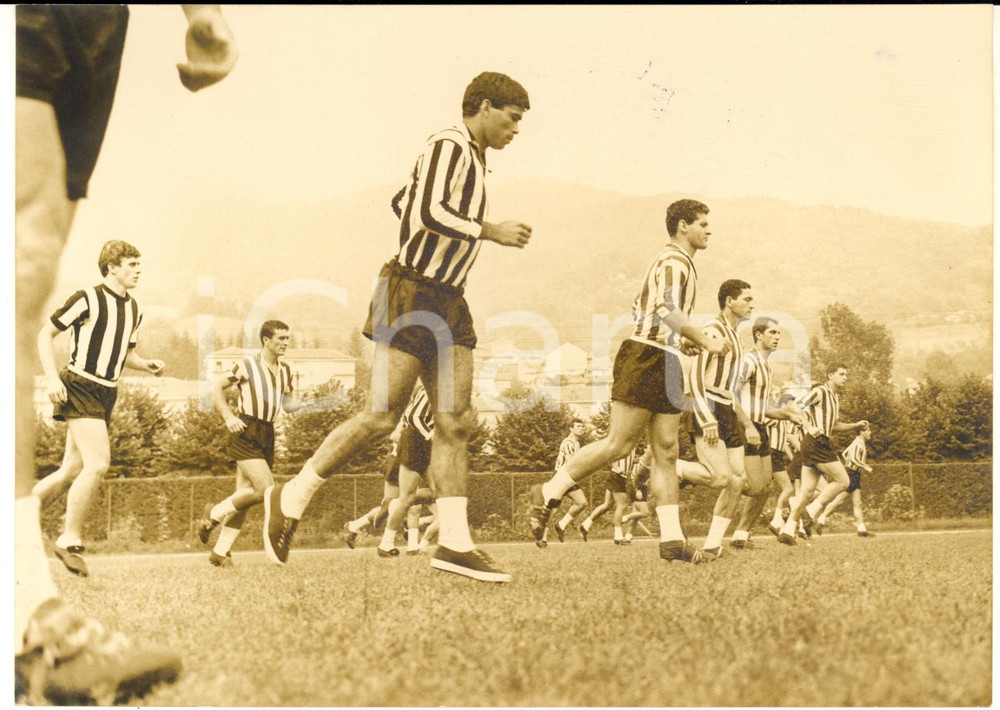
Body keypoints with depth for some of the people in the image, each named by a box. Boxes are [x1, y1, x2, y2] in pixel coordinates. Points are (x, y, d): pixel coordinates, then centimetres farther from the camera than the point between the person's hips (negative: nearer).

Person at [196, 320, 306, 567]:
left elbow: (287, 401, 22)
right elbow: (217, 387, -1)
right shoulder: (247, 365, -6)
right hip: (246, 432, -7)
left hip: (267, 434, 7)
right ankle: (215, 514, 3)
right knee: (266, 489, -18)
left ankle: (221, 551, 14)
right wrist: (228, 417, -12)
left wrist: (299, 404, -1)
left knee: (246, 494, 6)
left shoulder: (285, 370, 13)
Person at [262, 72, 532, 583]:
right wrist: (490, 231, -16)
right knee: (381, 416, -9)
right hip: (413, 296, -9)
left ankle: (454, 543, -1)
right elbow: (428, 213, -24)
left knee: (456, 422, 0)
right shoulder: (449, 145, -10)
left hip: (447, 302, 9)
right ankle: (291, 500, 6)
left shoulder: (471, 156, 19)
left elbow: (402, 203, 28)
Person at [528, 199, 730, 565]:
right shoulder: (675, 261, -8)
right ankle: (547, 494, -1)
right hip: (646, 357, -10)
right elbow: (669, 311, -23)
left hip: (664, 362, 10)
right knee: (618, 443, -11)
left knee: (666, 452, 4)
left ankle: (671, 539, 3)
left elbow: (638, 308, 26)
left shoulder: (673, 262, 23)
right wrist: (705, 342, -15)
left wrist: (681, 340, 22)